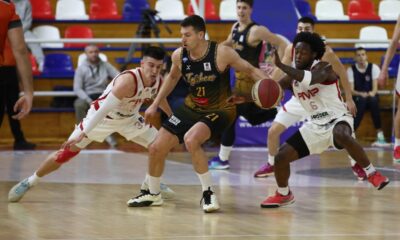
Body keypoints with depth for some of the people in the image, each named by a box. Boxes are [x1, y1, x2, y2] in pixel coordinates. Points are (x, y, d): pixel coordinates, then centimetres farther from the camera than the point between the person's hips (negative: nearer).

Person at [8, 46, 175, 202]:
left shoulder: (158, 80, -14)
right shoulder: (128, 80, -37)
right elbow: (104, 109, -39)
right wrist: (83, 134, -41)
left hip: (128, 118, 7)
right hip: (101, 116, -6)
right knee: (66, 152, -7)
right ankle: (29, 182, 8)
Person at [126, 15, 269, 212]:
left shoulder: (221, 53, -22)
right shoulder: (179, 56, -8)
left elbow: (250, 70, -12)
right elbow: (172, 77, 14)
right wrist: (155, 105, 15)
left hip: (220, 110, -6)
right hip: (192, 108, 6)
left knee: (191, 139, -34)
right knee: (156, 149, 3)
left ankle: (208, 192, -18)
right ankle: (152, 194, 29)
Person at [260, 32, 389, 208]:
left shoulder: (324, 68, -15)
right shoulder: (292, 77, 4)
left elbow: (309, 79, -37)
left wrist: (281, 66, -39)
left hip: (338, 119, -7)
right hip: (315, 125, 7)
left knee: (342, 136, -43)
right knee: (281, 157, -1)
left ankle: (372, 174, -28)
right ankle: (283, 195, 25)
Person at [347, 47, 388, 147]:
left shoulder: (374, 68, 2)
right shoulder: (351, 70, 1)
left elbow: (375, 88, -6)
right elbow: (351, 90, -6)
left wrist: (371, 93, -30)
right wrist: (360, 94, -28)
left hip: (371, 97, 1)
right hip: (357, 98, -1)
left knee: (373, 100, -37)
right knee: (362, 100, -38)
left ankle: (380, 135, -38)